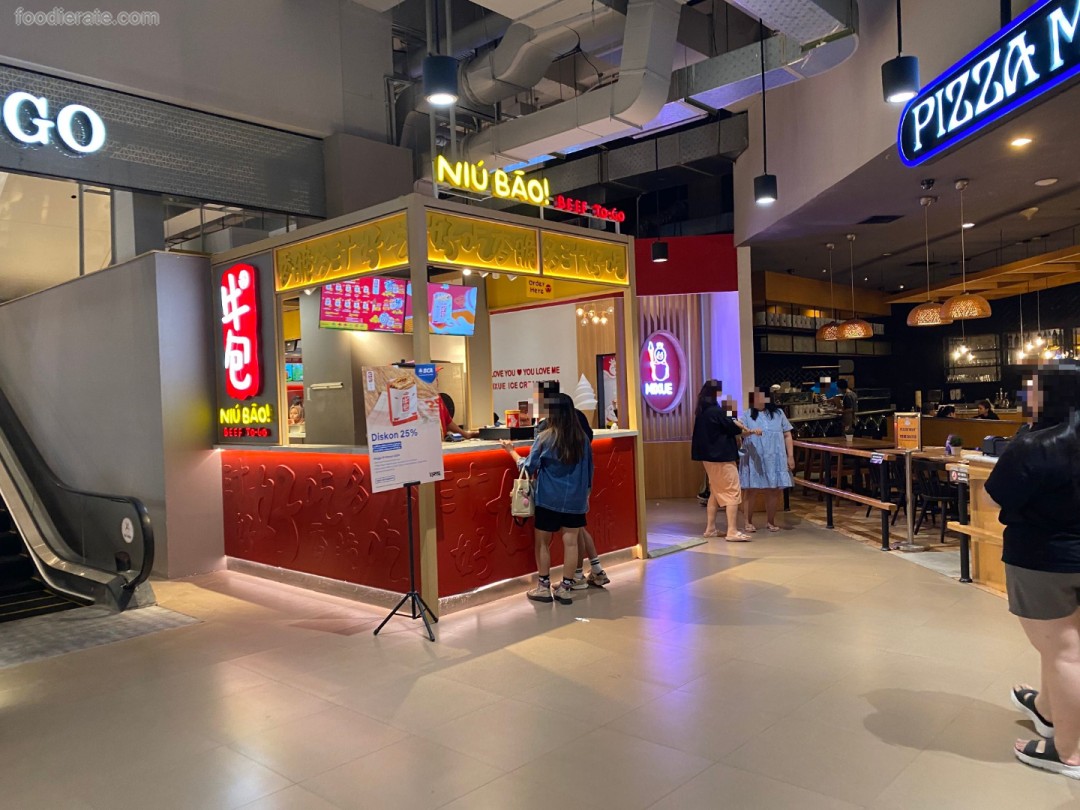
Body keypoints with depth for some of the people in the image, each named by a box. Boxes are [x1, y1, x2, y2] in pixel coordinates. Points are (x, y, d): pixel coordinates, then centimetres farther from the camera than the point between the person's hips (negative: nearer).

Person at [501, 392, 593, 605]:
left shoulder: (545, 438, -11)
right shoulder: (582, 438, -1)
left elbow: (528, 467, -2)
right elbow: (589, 470, 9)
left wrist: (511, 451, 11)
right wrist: (586, 494, 20)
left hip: (548, 498, -3)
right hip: (575, 499, 3)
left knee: (542, 542, 10)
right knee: (570, 541, 7)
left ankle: (544, 587, 17)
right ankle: (565, 588, 12)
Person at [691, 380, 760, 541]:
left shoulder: (702, 412, 10)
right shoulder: (716, 411, -18)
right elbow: (734, 428, -8)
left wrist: (749, 431, 14)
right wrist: (752, 431, 11)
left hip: (710, 456, 9)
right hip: (722, 457, -9)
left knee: (716, 492, 16)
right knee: (732, 492, -6)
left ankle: (710, 529, 19)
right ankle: (732, 532, -8)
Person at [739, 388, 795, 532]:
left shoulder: (778, 413, 7)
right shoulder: (747, 416, 4)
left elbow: (787, 435, 8)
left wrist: (790, 456, 3)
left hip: (774, 460, 2)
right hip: (754, 460, -1)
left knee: (774, 491, 5)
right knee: (751, 490, -1)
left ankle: (770, 521, 20)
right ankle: (747, 521, 9)